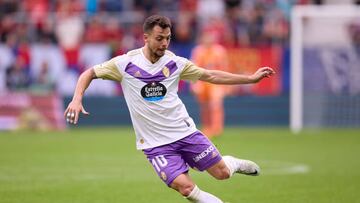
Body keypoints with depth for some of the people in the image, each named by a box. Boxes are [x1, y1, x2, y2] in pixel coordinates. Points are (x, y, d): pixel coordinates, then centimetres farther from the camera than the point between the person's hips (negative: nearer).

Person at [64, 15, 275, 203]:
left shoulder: (175, 62, -2)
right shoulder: (125, 63, -9)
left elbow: (210, 76, 6)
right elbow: (89, 73, -1)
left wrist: (251, 78, 4)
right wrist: (77, 99, -18)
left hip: (185, 131, 2)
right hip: (155, 143, -2)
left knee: (221, 173, 0)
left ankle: (233, 163, 36)